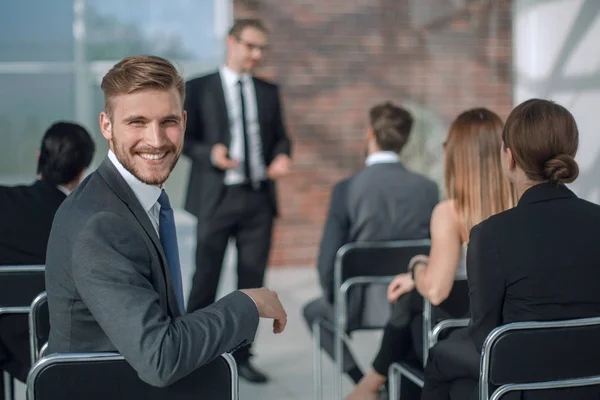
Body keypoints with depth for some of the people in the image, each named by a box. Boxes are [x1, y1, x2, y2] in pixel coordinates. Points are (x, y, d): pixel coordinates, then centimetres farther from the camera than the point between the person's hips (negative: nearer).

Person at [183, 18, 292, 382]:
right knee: (205, 280, 0)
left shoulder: (269, 92, 13)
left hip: (259, 198, 4)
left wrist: (282, 157, -5)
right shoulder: (199, 88, 2)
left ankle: (241, 355, 20)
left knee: (252, 281, 8)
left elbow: (280, 137, 16)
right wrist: (209, 153, -18)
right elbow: (184, 138, 0)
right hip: (216, 197, -3)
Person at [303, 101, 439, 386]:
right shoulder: (428, 189, -7)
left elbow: (327, 260, -13)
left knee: (313, 311, 29)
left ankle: (363, 381, 15)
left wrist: (333, 297, 6)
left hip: (361, 307, -3)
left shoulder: (346, 189, -14)